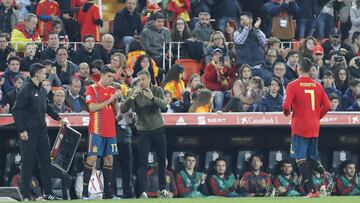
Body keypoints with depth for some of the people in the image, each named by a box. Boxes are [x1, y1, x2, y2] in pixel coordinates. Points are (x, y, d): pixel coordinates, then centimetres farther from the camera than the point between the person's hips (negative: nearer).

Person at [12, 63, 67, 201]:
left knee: (46, 162, 8)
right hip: (29, 132, -8)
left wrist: (58, 118, 23)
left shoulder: (42, 90, 12)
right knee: (28, 163, -2)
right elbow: (16, 110, -15)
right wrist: (22, 130, -17)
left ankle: (48, 193, 14)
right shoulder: (26, 89, -12)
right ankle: (26, 194, 3)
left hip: (41, 131, 8)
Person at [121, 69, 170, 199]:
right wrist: (132, 97, -31)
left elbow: (163, 105, -20)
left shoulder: (157, 91, -2)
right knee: (143, 162, -8)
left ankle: (163, 189, 21)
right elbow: (123, 110, -15)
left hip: (158, 129, 2)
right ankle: (143, 192, -10)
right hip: (143, 131, -2)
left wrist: (152, 98, -38)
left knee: (162, 160, 9)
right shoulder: (135, 94, -5)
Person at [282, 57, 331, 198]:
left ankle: (312, 190, -12)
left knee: (300, 159, -2)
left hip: (299, 127, -5)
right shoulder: (317, 86, 6)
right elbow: (327, 106, 4)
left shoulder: (293, 85, -9)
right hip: (314, 128, 5)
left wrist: (286, 112, 7)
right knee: (312, 158, 18)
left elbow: (286, 105, -16)